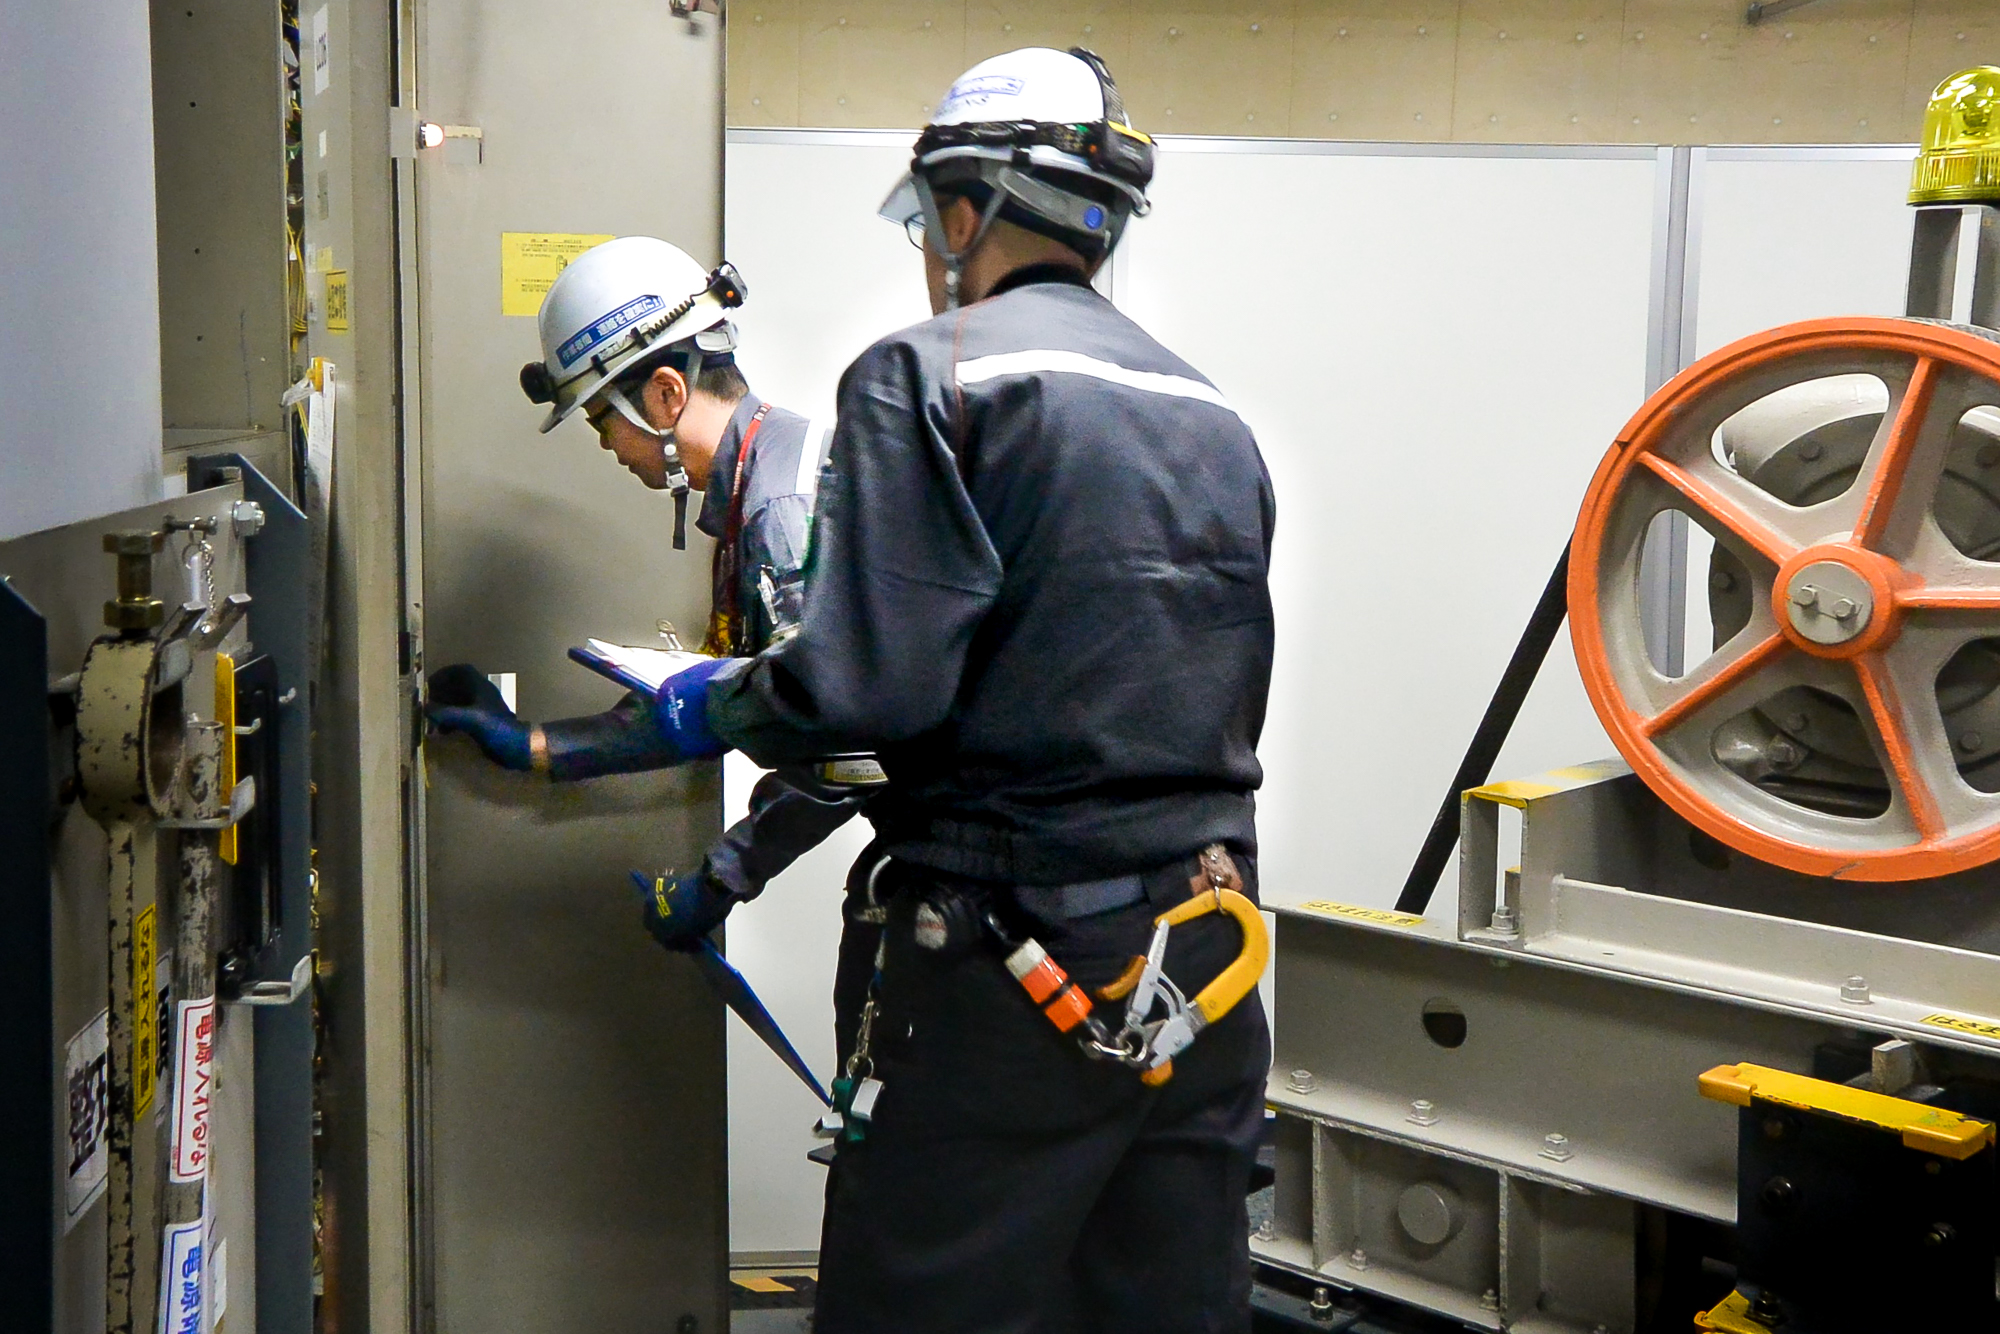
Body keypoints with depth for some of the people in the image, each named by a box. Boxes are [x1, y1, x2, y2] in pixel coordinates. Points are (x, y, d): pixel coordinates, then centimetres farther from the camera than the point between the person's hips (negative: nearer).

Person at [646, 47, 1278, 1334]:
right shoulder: (1213, 416, 13)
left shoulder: (932, 376, -9)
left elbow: (870, 682, -18)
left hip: (1013, 957, -7)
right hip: (1208, 956, 7)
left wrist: (717, 706, 3)